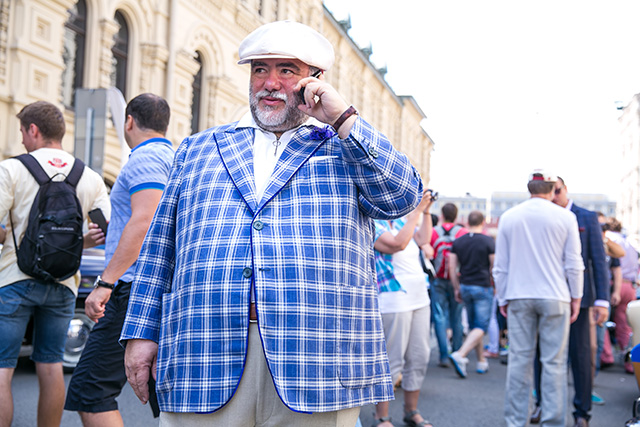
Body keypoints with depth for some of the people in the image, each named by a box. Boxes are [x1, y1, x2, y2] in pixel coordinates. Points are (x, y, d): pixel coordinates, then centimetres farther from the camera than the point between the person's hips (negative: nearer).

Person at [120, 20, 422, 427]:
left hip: (316, 361, -1)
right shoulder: (198, 149, 19)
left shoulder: (347, 146, 14)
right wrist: (142, 332, 9)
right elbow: (161, 247, 17)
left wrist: (342, 119, -5)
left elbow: (403, 197, -4)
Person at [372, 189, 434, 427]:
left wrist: (426, 211, 0)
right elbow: (397, 244, -23)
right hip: (393, 302, -8)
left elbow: (423, 239, 8)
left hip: (419, 298, 8)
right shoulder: (371, 225, -10)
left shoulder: (400, 221, 14)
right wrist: (416, 211, -20)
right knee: (391, 362, -4)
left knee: (419, 358, 12)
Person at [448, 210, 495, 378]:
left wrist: (457, 288, 9)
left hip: (465, 287, 5)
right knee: (481, 327, -4)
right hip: (483, 287, -5)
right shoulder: (488, 241, -9)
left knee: (473, 325, 16)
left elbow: (452, 268, 2)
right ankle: (460, 355, -22)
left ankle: (482, 361, 21)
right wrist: (497, 286, 7)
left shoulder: (458, 242, 3)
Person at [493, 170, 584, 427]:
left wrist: (502, 298, 15)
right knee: (554, 362, 2)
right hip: (554, 297, -2)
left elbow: (500, 266, 8)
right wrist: (576, 297, 10)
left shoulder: (508, 217, 5)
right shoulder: (565, 217, -1)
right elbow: (573, 264, 1)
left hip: (518, 297, 2)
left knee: (519, 360, 4)